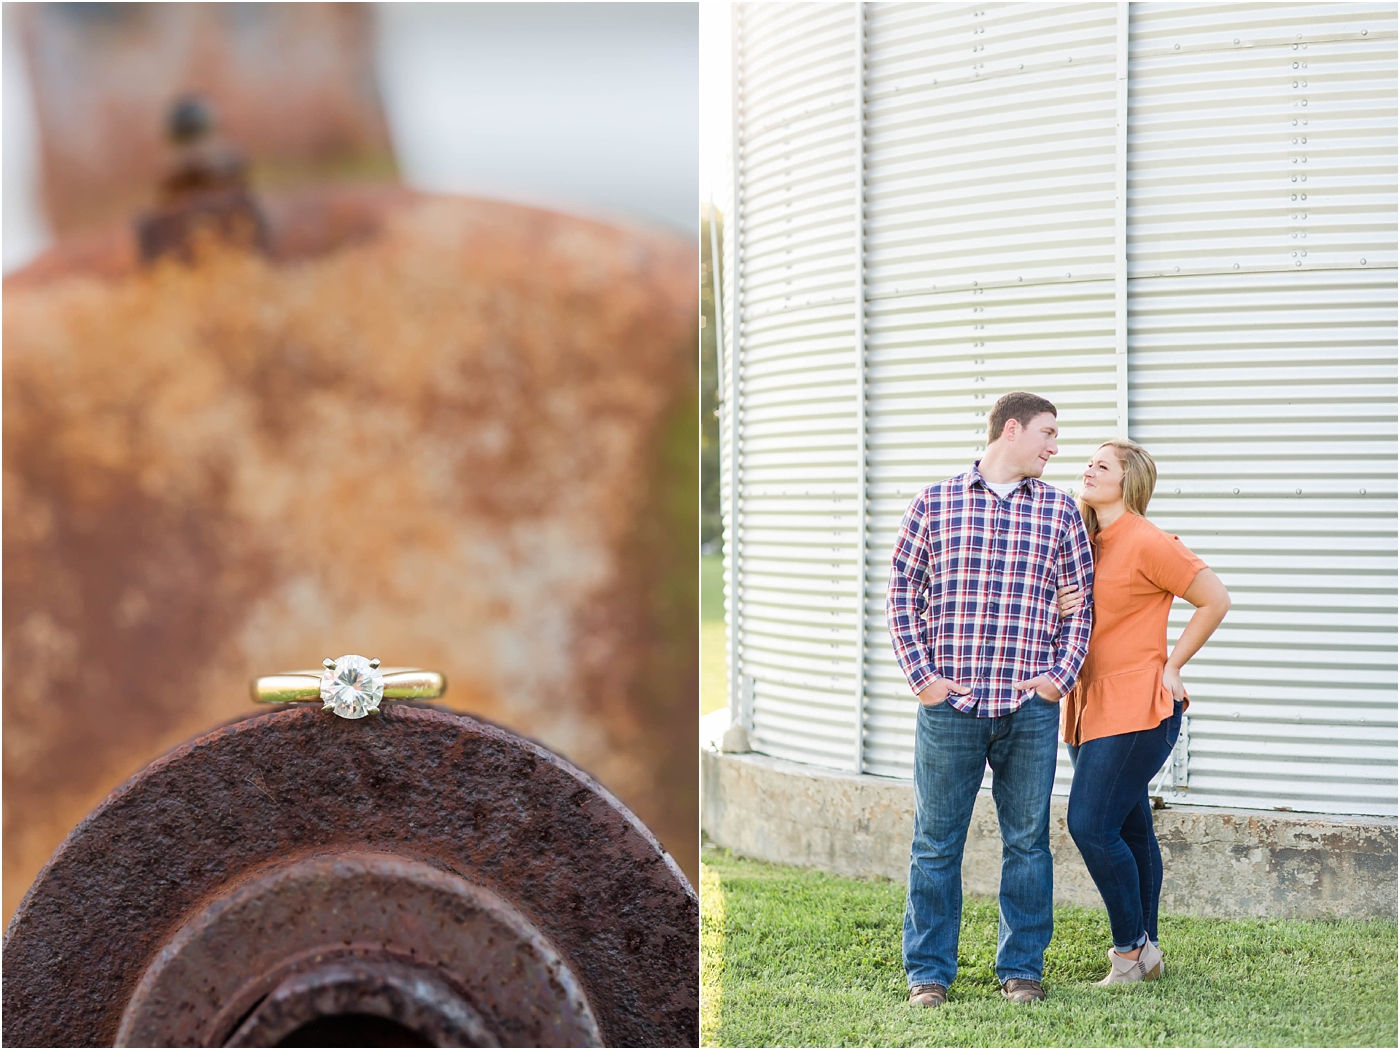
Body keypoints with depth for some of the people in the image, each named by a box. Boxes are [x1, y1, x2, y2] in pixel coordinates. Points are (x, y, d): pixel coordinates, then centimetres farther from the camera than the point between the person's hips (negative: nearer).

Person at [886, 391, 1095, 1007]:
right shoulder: (935, 503, 5)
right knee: (936, 840, 3)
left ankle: (1021, 967, 19)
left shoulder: (1059, 511, 10)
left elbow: (1080, 602, 12)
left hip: (1032, 707, 2)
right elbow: (903, 592, 6)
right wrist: (921, 675, -3)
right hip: (949, 703, -2)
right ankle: (928, 969, 13)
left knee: (1027, 840, 7)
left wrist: (1060, 675, 0)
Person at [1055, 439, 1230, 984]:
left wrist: (1170, 665, -5)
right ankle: (1145, 951, 19)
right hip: (1089, 708, 8)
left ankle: (1132, 950, -2)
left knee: (1091, 826, -14)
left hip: (1135, 707, -8)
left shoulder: (1147, 542, -12)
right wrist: (1057, 610, -7)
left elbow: (1215, 599, -7)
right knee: (1130, 832, 12)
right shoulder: (1083, 543, 13)